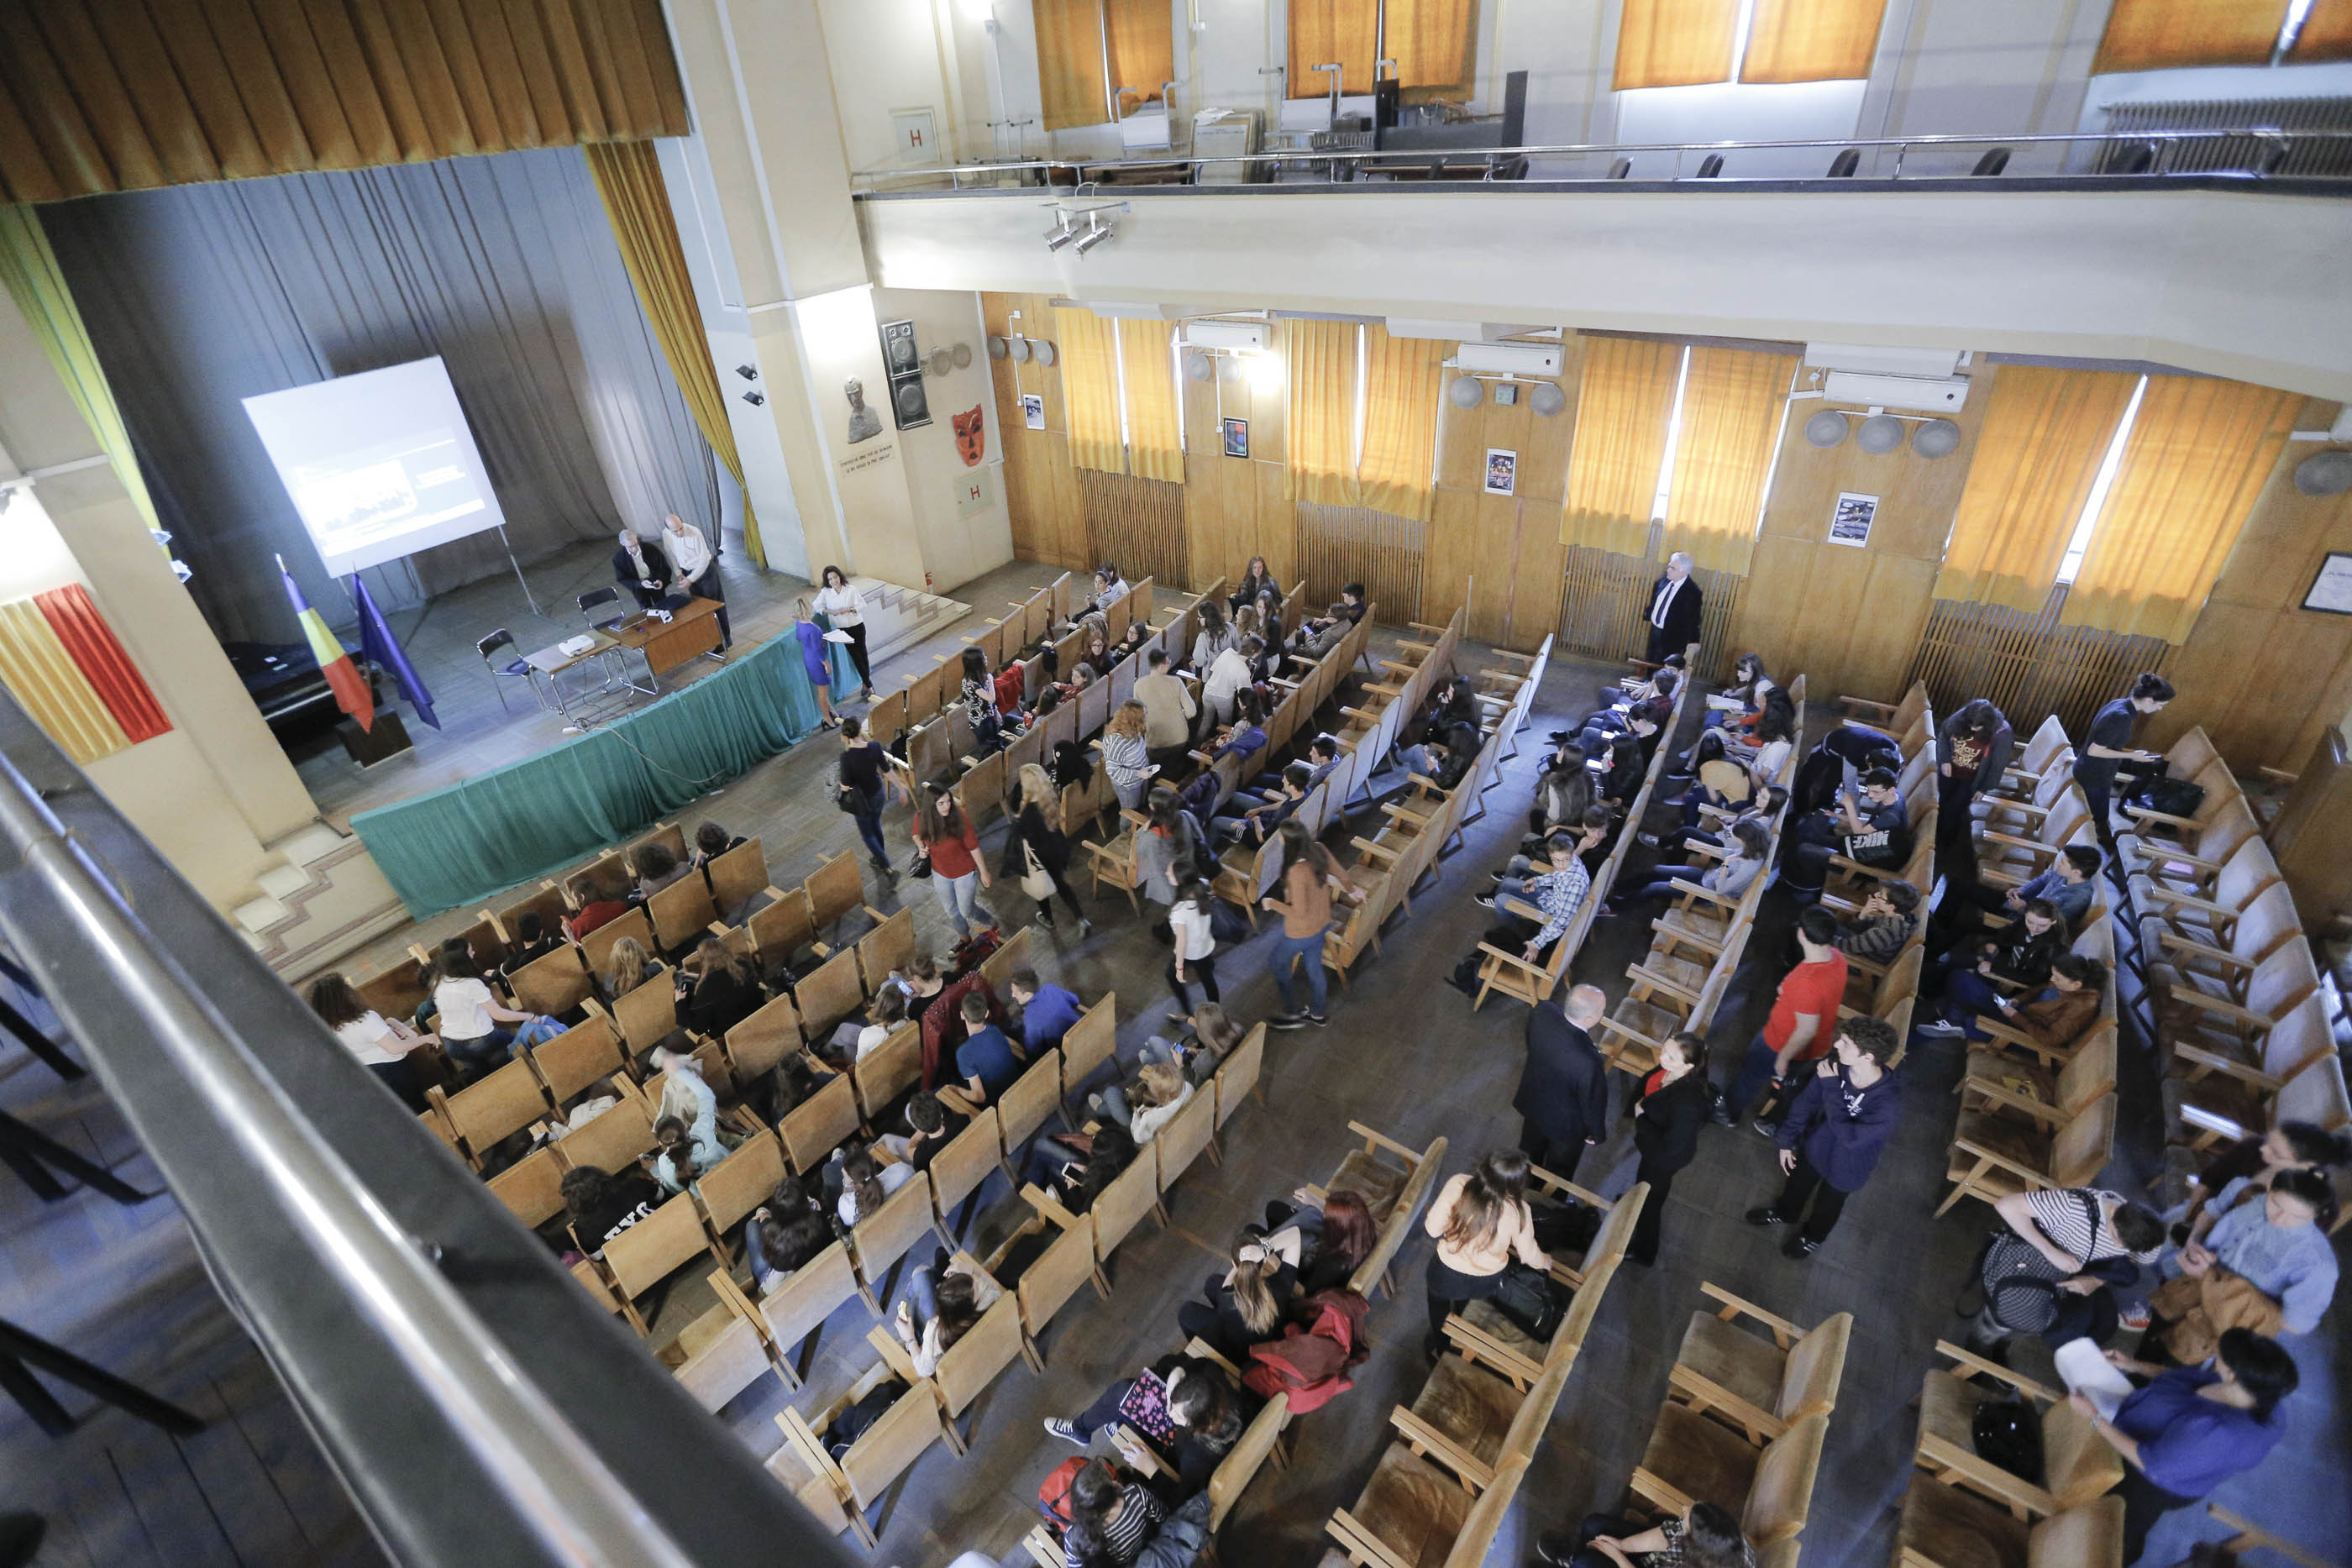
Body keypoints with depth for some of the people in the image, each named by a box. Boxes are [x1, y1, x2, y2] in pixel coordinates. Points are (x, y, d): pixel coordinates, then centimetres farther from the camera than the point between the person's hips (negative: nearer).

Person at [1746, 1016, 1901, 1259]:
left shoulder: (1888, 1100, -41)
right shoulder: (1836, 1063, -27)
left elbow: (1849, 1137, -39)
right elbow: (1807, 1100, -11)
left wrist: (1831, 1088, -40)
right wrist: (1787, 1140, -2)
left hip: (1846, 1164, -3)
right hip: (1816, 1143, 4)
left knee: (1828, 1204, 27)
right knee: (1799, 1182, 32)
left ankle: (1813, 1237, 59)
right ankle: (1785, 1213, 63)